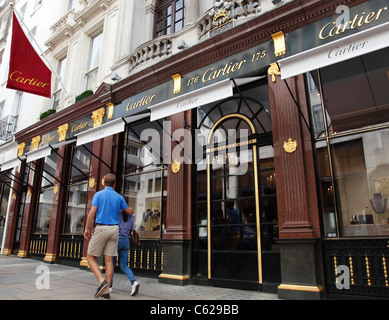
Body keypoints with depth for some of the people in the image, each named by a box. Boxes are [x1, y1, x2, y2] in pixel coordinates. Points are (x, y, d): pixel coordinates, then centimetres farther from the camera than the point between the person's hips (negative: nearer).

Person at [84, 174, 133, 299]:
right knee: (109, 260, 6)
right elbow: (129, 212, 16)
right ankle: (106, 290, 5)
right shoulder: (119, 197, 8)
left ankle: (102, 281, -11)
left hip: (101, 228, -3)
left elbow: (92, 212, -10)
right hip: (114, 229, 4)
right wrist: (131, 210, 39)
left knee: (90, 257, 7)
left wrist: (87, 229, -6)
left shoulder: (98, 194, 0)